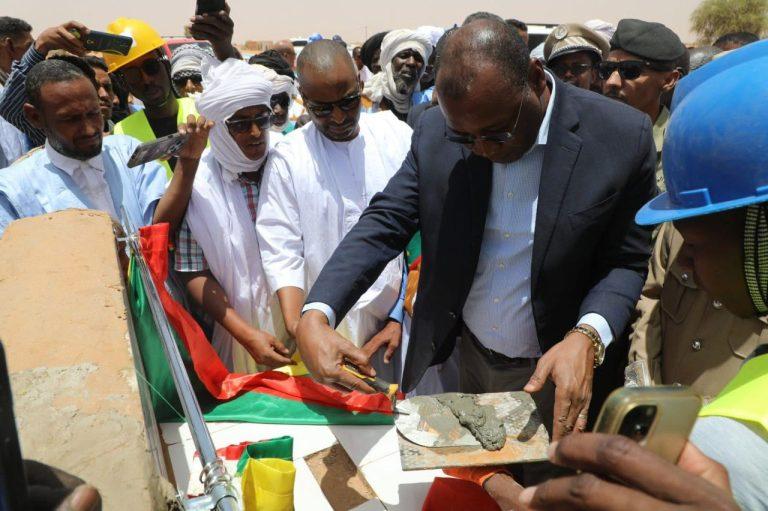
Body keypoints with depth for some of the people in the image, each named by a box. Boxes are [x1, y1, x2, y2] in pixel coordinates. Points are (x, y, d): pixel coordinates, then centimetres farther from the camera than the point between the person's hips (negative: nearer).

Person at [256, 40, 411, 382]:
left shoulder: (397, 136, 0)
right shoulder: (288, 159, -4)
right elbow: (282, 254, -7)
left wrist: (401, 316, -3)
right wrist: (297, 328, -21)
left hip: (404, 318, 2)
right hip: (333, 330, -2)